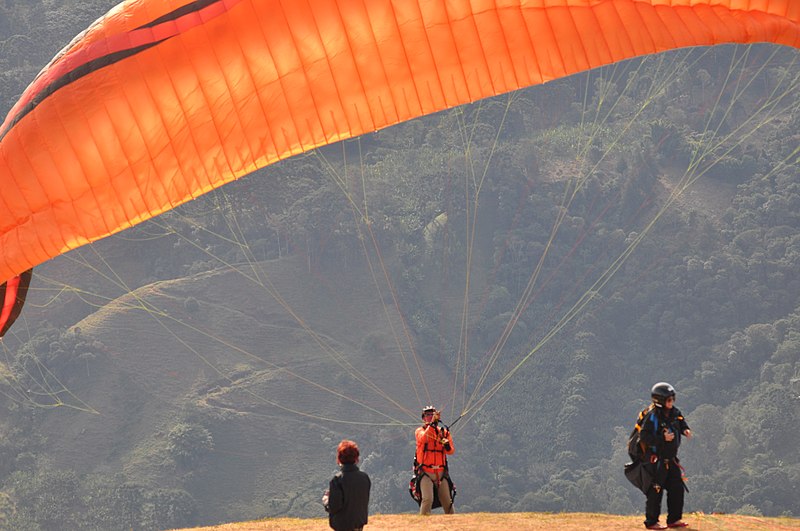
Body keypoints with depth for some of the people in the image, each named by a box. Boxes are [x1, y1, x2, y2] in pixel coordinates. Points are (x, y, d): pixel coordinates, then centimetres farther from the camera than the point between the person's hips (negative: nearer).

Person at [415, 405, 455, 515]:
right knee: (427, 499, -22)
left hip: (441, 472, 4)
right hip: (426, 472, -4)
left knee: (447, 501, 6)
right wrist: (432, 424, -34)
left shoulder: (444, 432, 11)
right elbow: (423, 438, -23)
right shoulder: (420, 431, 2)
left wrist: (447, 445, -18)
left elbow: (451, 451, 5)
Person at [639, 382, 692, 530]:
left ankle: (674, 519, 20)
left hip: (671, 459, 8)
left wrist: (686, 430, 2)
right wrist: (662, 438, -26)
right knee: (656, 490, -3)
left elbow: (681, 424, 23)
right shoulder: (653, 417, -18)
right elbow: (644, 436, -22)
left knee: (677, 487, 9)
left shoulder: (675, 413, 4)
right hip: (656, 459, -8)